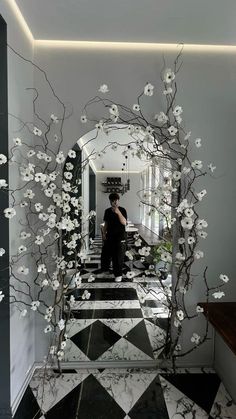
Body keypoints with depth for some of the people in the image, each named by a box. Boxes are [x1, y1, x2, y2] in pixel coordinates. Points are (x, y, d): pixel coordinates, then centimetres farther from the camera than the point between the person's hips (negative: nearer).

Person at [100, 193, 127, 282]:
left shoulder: (122, 210, -9)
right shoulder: (107, 211, 6)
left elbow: (124, 222, -22)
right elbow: (106, 223, 13)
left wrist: (118, 212, -34)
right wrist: (104, 233, 5)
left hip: (120, 238, -5)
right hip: (109, 237, 5)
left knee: (118, 257, -1)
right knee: (105, 254, 14)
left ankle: (118, 274, 13)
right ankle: (104, 269, 37)